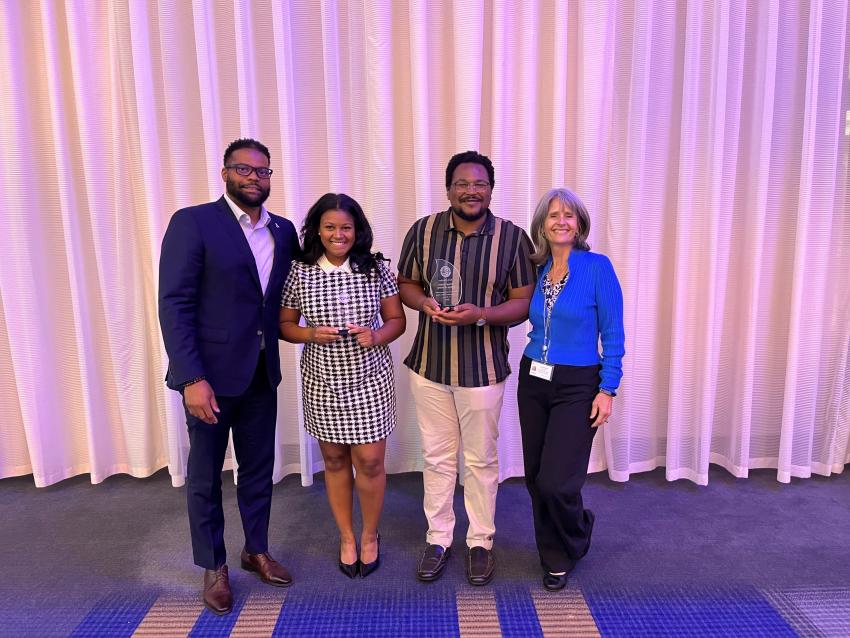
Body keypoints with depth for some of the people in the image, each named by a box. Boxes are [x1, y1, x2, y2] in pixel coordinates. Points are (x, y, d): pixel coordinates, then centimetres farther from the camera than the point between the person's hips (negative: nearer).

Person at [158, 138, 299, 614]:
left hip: (262, 373, 5)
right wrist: (192, 378, -20)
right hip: (210, 373, -4)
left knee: (259, 468, 17)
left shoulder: (284, 231, 6)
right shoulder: (193, 222, -10)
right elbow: (174, 305, -14)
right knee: (205, 475, 12)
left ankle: (257, 550, 37)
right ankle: (214, 567, 31)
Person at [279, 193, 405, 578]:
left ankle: (370, 536, 29)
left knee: (369, 460, 3)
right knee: (334, 460, 14)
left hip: (369, 377, -1)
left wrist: (376, 337, -19)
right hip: (322, 380, 1)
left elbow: (397, 320, 1)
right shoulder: (300, 273, -4)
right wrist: (311, 334, -17)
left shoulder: (375, 269, -4)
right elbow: (284, 325, 3)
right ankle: (347, 537, 34)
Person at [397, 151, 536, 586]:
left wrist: (479, 313, -23)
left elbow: (524, 302, -6)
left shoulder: (513, 237, -7)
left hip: (483, 370, -1)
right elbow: (405, 283, 7)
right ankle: (438, 538, 34)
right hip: (429, 365, 2)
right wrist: (424, 302, -16)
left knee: (481, 460, 13)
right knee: (437, 457, 15)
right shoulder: (423, 230, -2)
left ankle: (481, 542, 33)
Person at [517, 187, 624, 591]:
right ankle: (553, 556, 37)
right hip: (533, 381, 5)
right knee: (536, 477, 12)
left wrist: (607, 390, -11)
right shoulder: (536, 270, 4)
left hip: (576, 386, -5)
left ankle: (576, 536, 29)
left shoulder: (598, 267, -10)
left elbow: (613, 334, -9)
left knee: (556, 482, -6)